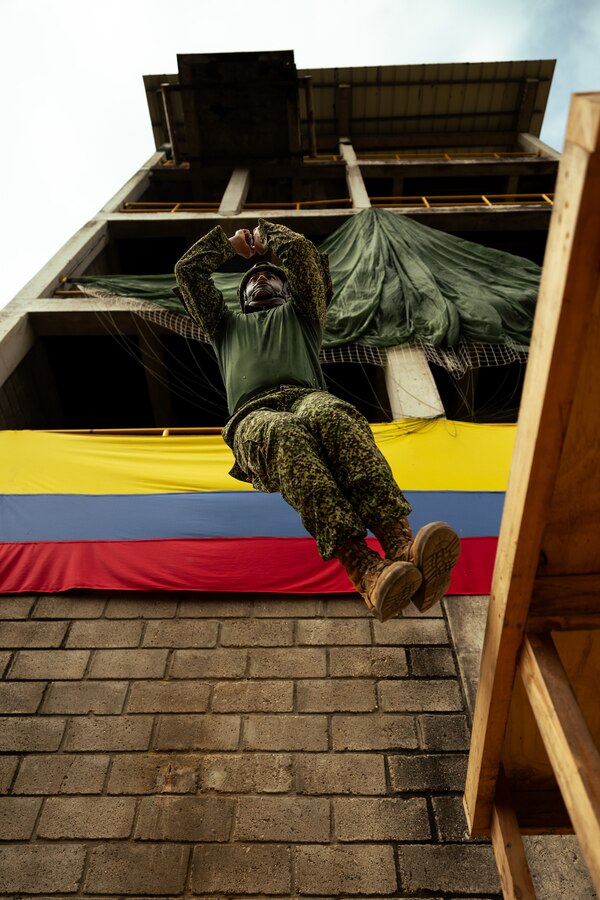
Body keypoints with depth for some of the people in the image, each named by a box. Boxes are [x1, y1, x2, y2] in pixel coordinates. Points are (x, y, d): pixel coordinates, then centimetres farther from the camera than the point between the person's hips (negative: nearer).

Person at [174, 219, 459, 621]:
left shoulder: (298, 312, 39)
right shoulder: (227, 322, 42)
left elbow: (302, 251, 28)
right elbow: (187, 270, 42)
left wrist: (266, 235, 48)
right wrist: (231, 243, 52)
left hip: (307, 398, 1)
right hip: (254, 416, -1)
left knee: (334, 414, -39)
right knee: (284, 434, -40)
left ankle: (403, 547, -58)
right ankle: (365, 570, -57)